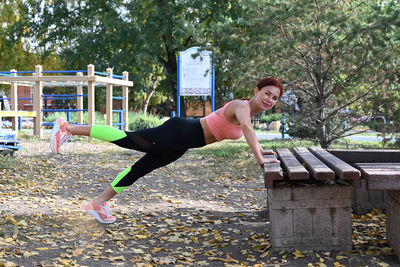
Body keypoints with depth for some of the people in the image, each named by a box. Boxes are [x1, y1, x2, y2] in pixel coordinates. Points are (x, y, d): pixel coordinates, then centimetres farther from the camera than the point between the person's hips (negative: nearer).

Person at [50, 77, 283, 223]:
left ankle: (99, 203, 21)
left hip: (182, 145, 9)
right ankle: (68, 128, -5)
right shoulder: (241, 106, -15)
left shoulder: (250, 110, 12)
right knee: (126, 139, -12)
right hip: (180, 132, -9)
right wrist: (259, 159, -37)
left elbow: (247, 129, 33)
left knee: (141, 169, 12)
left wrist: (259, 149, 29)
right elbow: (247, 129, -33)